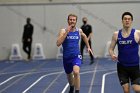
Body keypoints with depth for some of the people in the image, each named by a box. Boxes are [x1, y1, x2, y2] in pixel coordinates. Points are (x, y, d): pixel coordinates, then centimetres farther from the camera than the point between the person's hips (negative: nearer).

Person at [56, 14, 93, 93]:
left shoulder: (79, 31, 0)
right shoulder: (63, 31, -9)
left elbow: (84, 36, 25)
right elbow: (58, 43, -23)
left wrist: (88, 47, 24)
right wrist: (66, 32, -25)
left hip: (76, 56, -1)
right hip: (66, 57, 1)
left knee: (76, 72, -28)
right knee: (69, 74, 21)